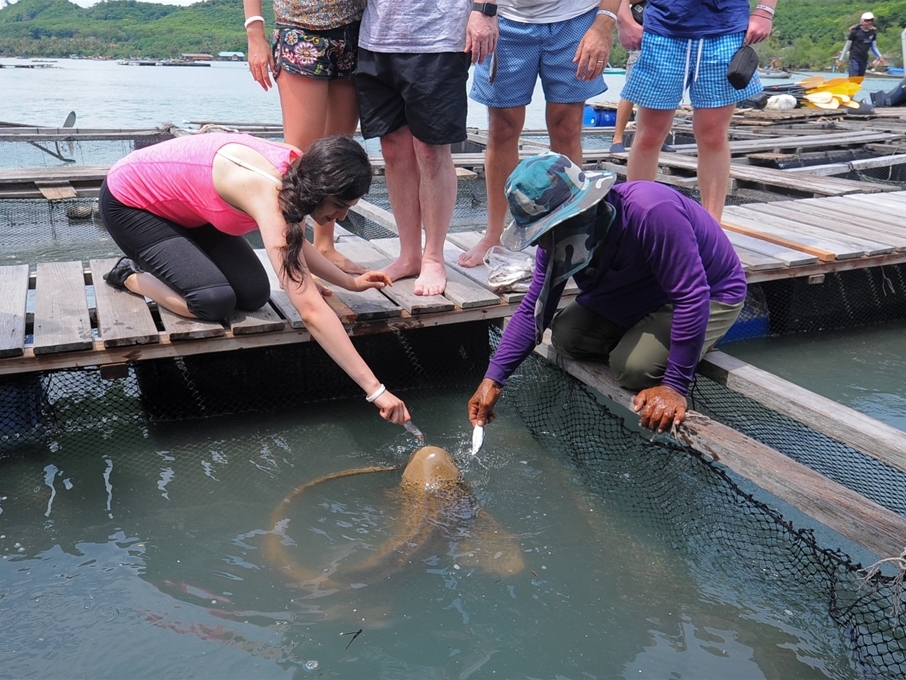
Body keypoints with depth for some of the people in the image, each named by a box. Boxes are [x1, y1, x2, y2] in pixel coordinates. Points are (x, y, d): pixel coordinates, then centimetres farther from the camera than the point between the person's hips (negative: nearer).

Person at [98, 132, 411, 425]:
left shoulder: (298, 168, -16)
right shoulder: (267, 191, -40)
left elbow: (291, 242, 6)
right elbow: (311, 310, -45)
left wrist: (350, 282, -6)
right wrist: (375, 390, -44)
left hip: (185, 206, 8)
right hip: (128, 202, -8)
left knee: (254, 294, -8)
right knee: (215, 302, -24)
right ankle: (130, 275, 6)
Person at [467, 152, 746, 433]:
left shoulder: (652, 213, -39)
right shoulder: (555, 238, -15)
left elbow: (692, 299, -36)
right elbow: (533, 310, -8)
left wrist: (674, 386, -34)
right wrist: (493, 378, -16)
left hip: (712, 294, -7)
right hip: (643, 295, 7)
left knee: (634, 365, -26)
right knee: (566, 336, -10)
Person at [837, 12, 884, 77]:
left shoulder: (873, 32, 5)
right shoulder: (855, 31, -9)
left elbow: (874, 47, 15)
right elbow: (847, 46, -2)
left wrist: (880, 56, 3)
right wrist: (841, 59, -1)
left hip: (864, 59, 6)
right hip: (854, 58, -6)